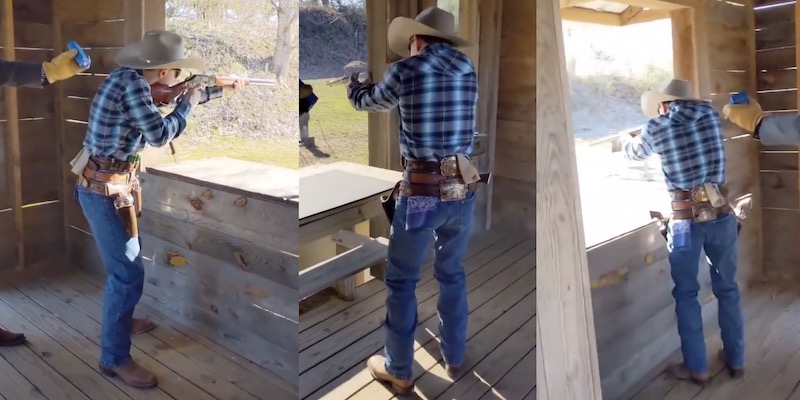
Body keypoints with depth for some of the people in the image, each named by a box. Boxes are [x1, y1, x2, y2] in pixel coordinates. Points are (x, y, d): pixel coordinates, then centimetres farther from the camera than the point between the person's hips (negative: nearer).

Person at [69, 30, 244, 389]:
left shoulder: (131, 78, 7)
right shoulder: (132, 83, -21)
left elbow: (185, 94, 22)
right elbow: (160, 135, -22)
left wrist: (221, 89, 26)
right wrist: (187, 104, -7)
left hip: (107, 183, 10)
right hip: (104, 190, -10)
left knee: (124, 262, 25)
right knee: (128, 272, -5)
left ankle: (120, 320, 46)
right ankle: (115, 357, 6)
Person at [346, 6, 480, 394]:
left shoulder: (406, 70, -5)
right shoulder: (469, 72, 7)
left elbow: (369, 102, 14)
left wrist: (352, 82, 37)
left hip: (422, 190, -5)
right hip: (463, 190, 5)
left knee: (401, 279, 12)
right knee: (452, 273, 23)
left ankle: (398, 370, 24)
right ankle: (454, 357, 37)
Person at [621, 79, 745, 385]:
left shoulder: (657, 128, 1)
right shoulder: (710, 114, 8)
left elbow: (633, 153, 22)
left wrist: (627, 142, 46)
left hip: (686, 218, -3)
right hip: (721, 214, 3)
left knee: (686, 294, 10)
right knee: (727, 289, 17)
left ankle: (697, 368, 17)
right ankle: (735, 360, 29)